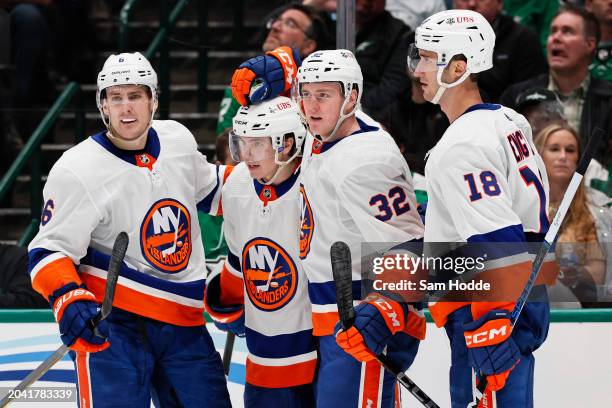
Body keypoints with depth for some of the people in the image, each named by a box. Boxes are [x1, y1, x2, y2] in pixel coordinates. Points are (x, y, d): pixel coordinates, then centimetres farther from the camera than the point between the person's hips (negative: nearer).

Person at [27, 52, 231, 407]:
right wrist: (70, 302, -27)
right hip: (111, 321, -6)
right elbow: (50, 249, -12)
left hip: (184, 322, 6)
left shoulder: (178, 140, 4)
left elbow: (208, 188, 25)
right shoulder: (77, 171, -14)